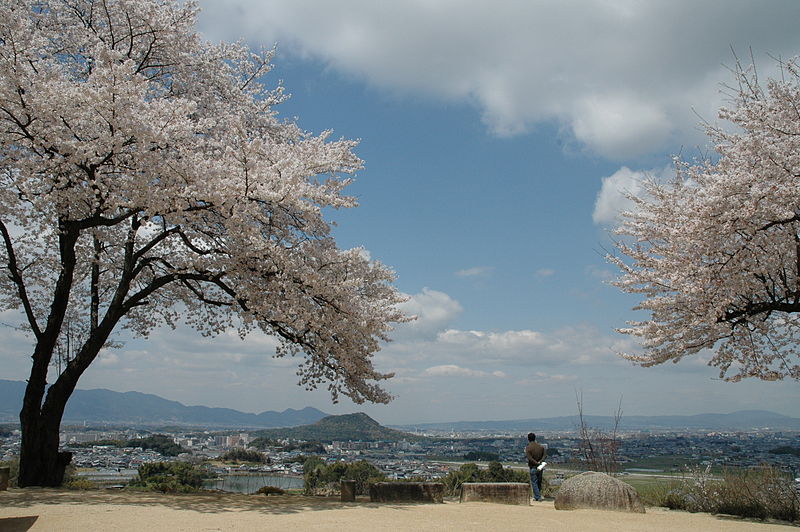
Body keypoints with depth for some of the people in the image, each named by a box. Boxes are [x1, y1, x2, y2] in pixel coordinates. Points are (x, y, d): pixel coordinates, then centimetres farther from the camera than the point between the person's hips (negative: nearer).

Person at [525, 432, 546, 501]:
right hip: (540, 467, 5)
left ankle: (538, 497, 0)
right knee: (539, 482, 16)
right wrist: (540, 461, -12)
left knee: (534, 482, 3)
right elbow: (545, 454, -2)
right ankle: (537, 495, 26)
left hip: (533, 467, -5)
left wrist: (536, 463, -17)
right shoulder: (540, 446, 5)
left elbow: (529, 458, -20)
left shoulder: (528, 447, -10)